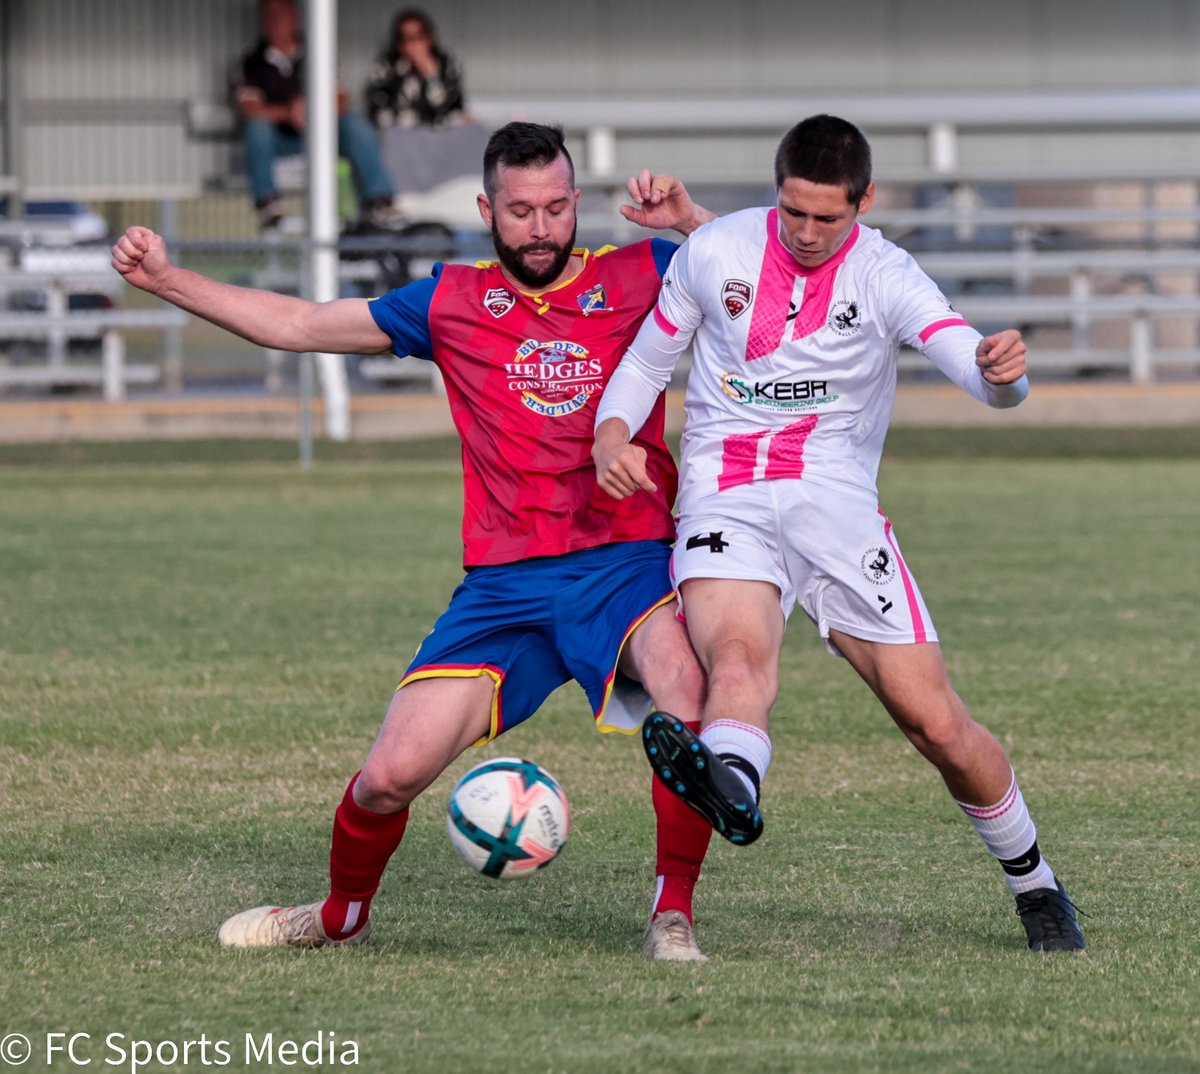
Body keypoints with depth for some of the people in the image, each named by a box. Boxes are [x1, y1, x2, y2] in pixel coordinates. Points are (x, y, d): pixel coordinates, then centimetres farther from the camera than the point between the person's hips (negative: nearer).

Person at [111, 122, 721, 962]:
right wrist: (165, 280, 12)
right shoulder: (452, 303, 12)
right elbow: (297, 325, 17)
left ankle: (673, 916, -16)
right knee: (391, 774, -6)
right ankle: (341, 917, 28)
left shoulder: (639, 279, 7)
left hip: (626, 563, -2)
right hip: (504, 581, 2)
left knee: (688, 684, -34)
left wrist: (693, 222, -9)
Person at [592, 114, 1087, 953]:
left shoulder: (885, 277, -1)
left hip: (837, 502, 0)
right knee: (738, 653, -33)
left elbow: (975, 367, -17)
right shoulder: (712, 253, 6)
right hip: (725, 501, 0)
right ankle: (732, 783, -68)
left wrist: (1001, 370, -43)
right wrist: (611, 437, -4)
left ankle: (1034, 883, 20)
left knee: (935, 721, -4)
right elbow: (647, 360, 18)